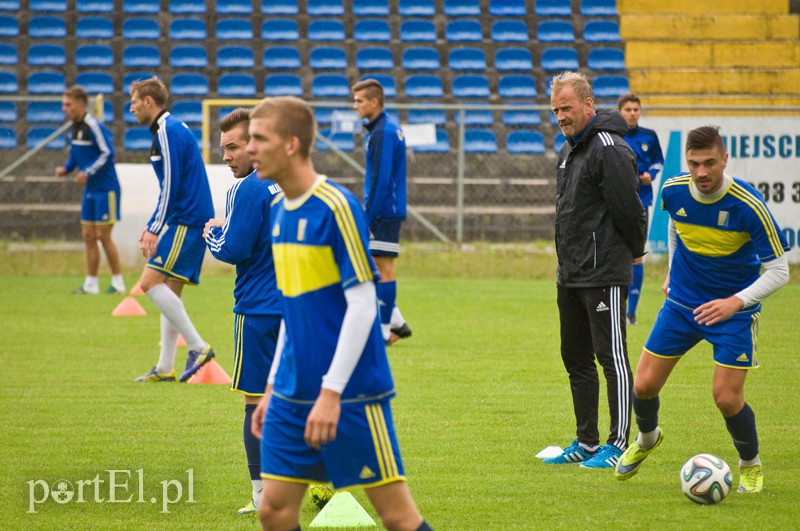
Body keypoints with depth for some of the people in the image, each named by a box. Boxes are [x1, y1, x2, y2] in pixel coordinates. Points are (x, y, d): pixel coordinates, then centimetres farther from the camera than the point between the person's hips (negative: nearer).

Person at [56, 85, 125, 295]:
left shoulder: (93, 126, -17)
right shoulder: (73, 128, 9)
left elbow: (108, 153, -21)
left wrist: (88, 172, -24)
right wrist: (66, 168, 3)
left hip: (105, 189, -9)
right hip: (90, 190, 9)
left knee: (103, 235, -6)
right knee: (88, 235, 8)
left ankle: (118, 282, 4)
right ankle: (91, 283, 13)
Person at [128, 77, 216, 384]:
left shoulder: (169, 131, -12)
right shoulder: (169, 130, 20)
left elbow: (171, 185, -18)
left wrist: (155, 230, -16)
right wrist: (151, 228, 23)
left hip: (185, 222, -10)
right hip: (187, 221, 10)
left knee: (150, 282, -14)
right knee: (170, 291, 9)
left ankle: (197, 347, -14)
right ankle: (165, 369, 10)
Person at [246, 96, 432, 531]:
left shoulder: (337, 207, -14)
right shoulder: (279, 212, 10)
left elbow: (362, 305, -17)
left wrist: (331, 393, -20)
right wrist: (273, 388, 17)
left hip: (350, 395, -8)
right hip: (293, 394, 8)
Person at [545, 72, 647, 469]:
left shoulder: (609, 149, -15)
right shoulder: (568, 150, 15)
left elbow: (628, 209, -16)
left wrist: (635, 250, -2)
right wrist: (566, 263, 18)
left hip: (604, 274, -10)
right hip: (570, 275, 10)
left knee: (612, 357, -6)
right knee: (576, 359, 13)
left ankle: (618, 445, -3)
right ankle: (586, 443, 20)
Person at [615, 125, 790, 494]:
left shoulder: (748, 206, -25)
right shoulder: (673, 191, -11)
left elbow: (779, 271, -21)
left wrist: (735, 302, -32)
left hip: (735, 310, -4)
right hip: (682, 302, 4)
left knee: (726, 398, -12)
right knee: (644, 385, 1)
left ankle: (751, 465, 18)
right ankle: (647, 439, 36)